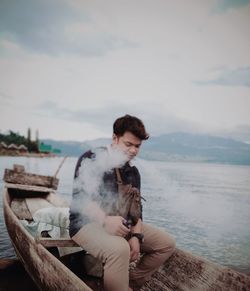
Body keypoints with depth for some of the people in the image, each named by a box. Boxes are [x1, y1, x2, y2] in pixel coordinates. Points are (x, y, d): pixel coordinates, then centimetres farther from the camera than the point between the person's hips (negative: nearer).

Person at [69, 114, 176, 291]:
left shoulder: (133, 172, 12)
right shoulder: (92, 159, -8)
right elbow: (81, 197, -19)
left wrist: (136, 235, -11)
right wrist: (105, 219, -36)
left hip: (121, 224, 8)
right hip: (88, 223, -7)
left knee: (167, 243, 3)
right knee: (119, 249, -38)